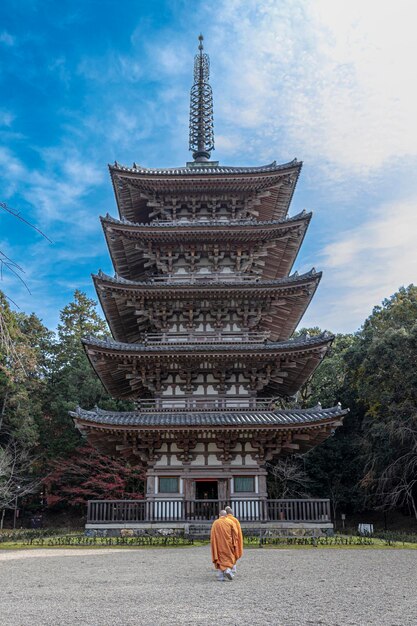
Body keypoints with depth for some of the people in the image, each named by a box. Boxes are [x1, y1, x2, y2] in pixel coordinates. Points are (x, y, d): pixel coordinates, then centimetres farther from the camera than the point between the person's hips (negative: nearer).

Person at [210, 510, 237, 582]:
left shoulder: (215, 523, 1)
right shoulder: (230, 522, -1)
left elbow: (212, 535, 2)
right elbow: (235, 534, -4)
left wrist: (213, 545, 10)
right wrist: (234, 544, 0)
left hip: (218, 545, 1)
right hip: (228, 545, -1)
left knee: (220, 559, 8)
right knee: (230, 558, 12)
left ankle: (220, 577, 3)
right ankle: (228, 570, -11)